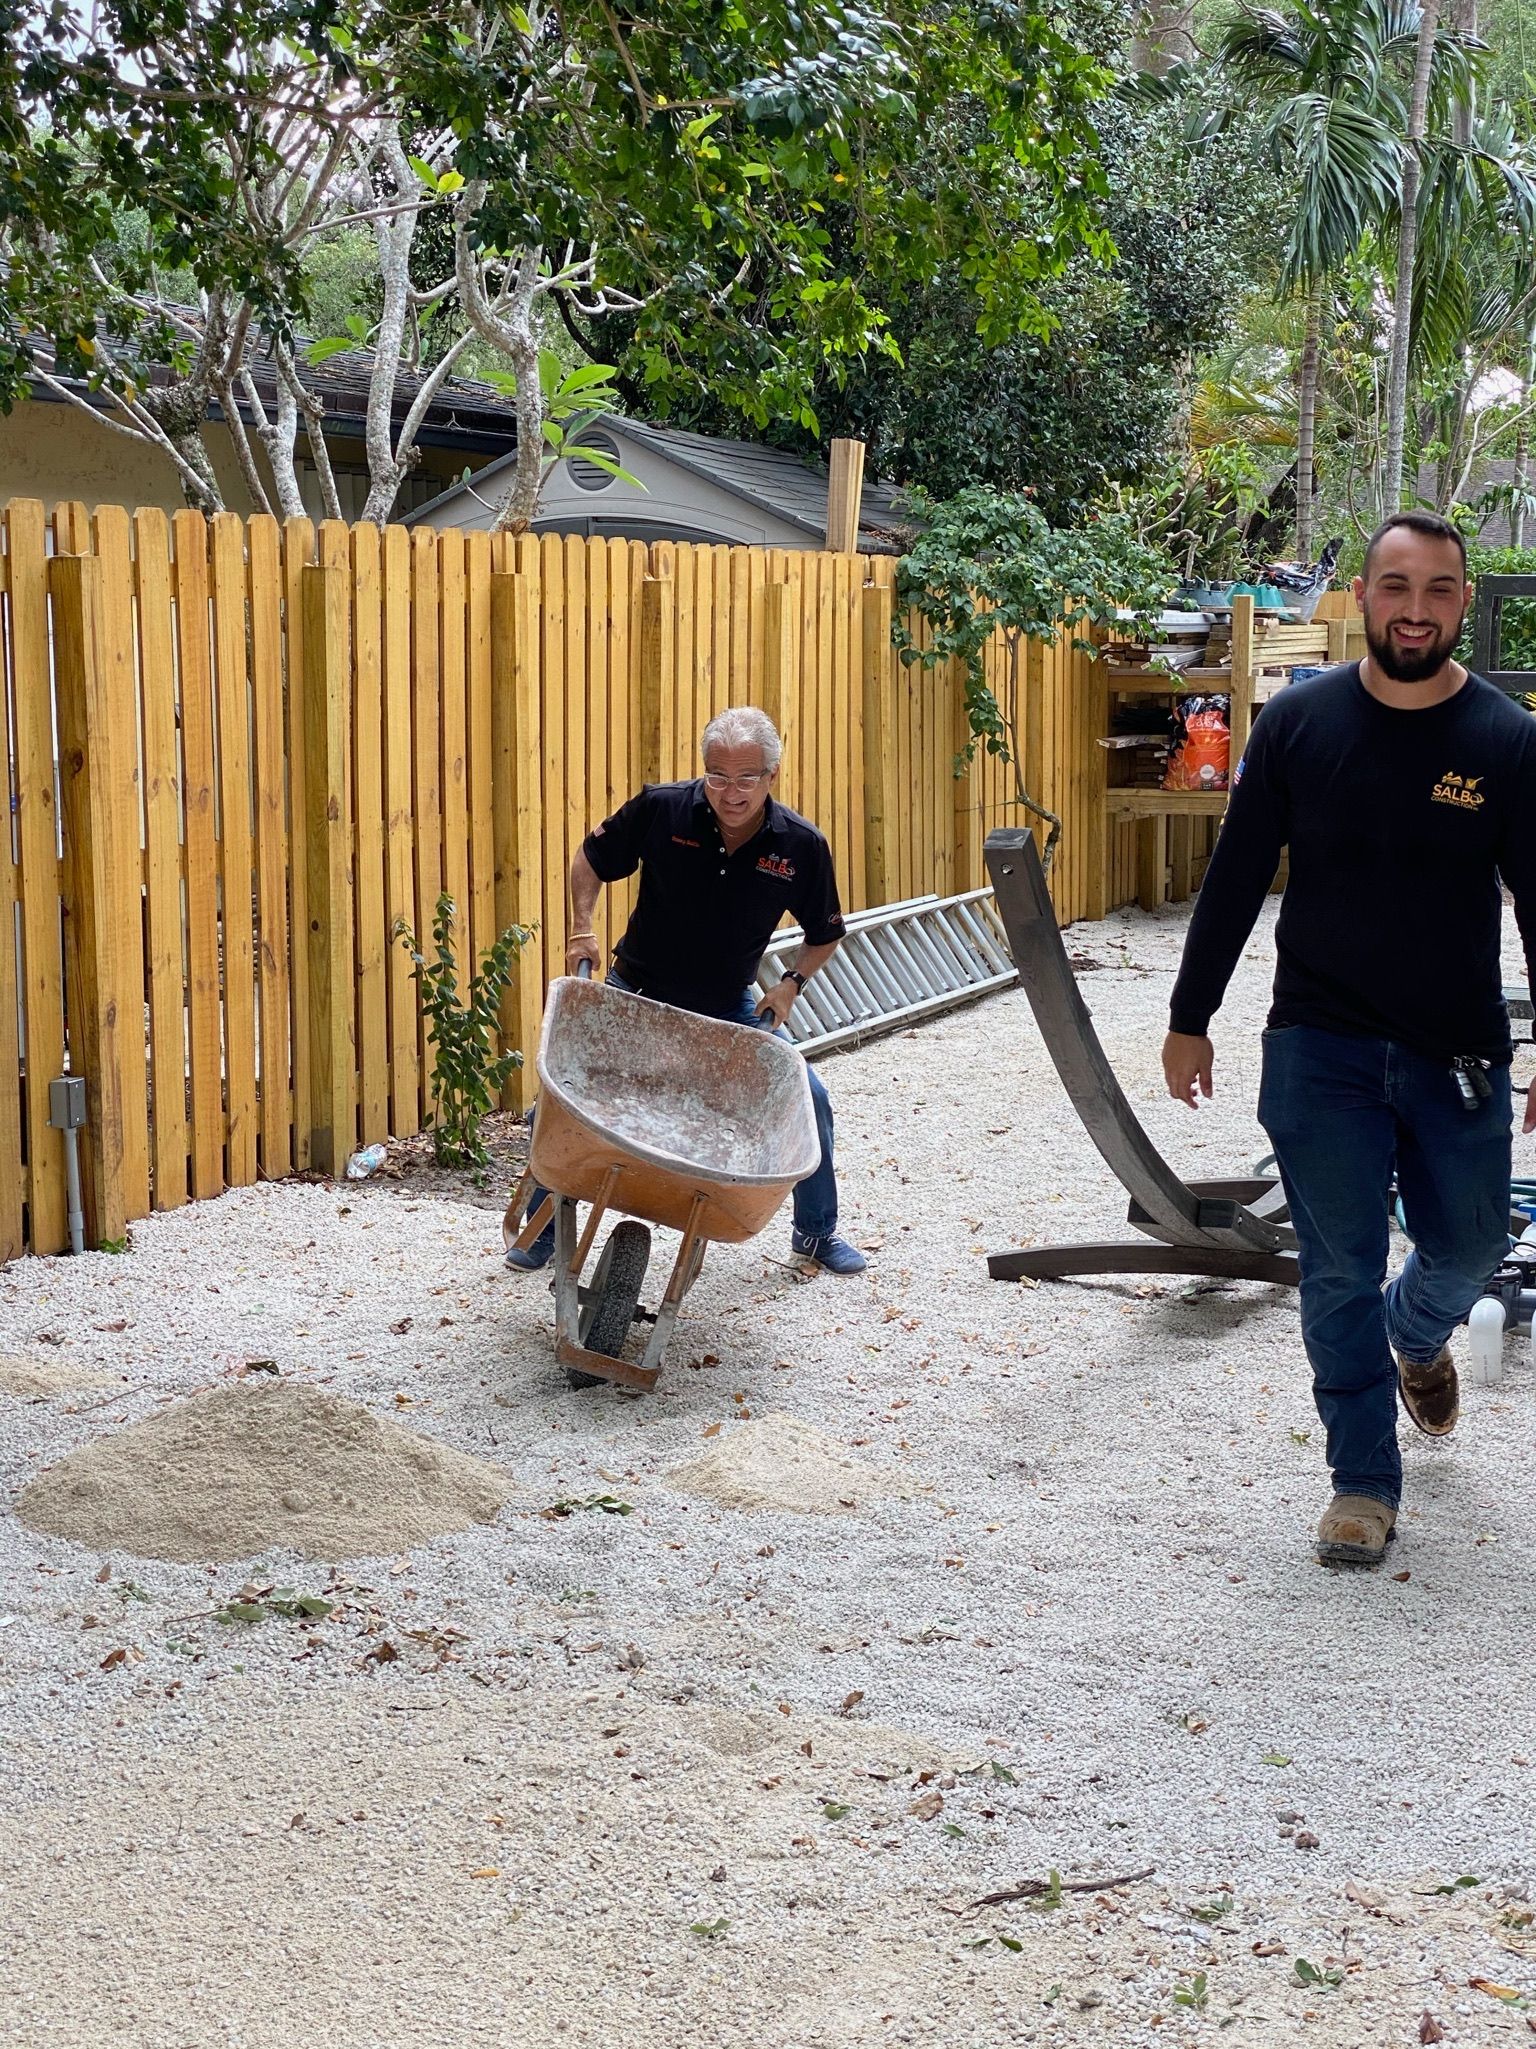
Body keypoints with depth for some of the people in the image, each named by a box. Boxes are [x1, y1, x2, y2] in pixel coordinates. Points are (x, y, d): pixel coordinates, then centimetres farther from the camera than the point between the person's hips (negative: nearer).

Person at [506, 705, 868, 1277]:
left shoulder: (801, 845, -15)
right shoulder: (661, 809, -19)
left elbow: (825, 935, 2)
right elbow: (591, 860, -1)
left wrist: (791, 983, -11)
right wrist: (582, 928, -12)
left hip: (728, 1005, 1)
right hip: (638, 994, -1)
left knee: (808, 1097, -7)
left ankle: (817, 1233, 15)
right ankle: (542, 1231, 15)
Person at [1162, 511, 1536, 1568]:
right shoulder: (1300, 720, -4)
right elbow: (1236, 879, 3)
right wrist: (1190, 1020, 4)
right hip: (1322, 1049, 0)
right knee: (1340, 1272, 2)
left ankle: (1418, 1334, 50)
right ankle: (1365, 1481, 16)